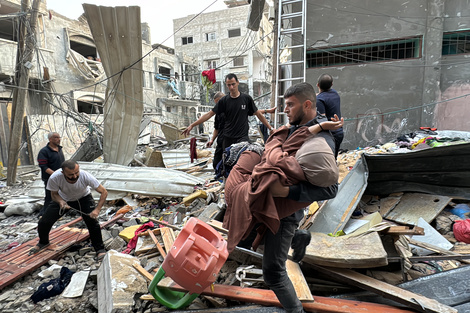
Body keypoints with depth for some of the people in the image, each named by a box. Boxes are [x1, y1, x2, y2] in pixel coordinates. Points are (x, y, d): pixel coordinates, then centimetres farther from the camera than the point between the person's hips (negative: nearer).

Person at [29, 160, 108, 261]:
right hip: (63, 198, 2)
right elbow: (54, 194, -13)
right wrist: (61, 202, -36)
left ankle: (100, 249, -3)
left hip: (83, 198, -2)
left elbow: (104, 192, -29)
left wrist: (97, 209, -40)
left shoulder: (85, 176, -38)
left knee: (92, 221, -20)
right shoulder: (54, 178, -34)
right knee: (43, 223, 0)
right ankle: (43, 242, 35)